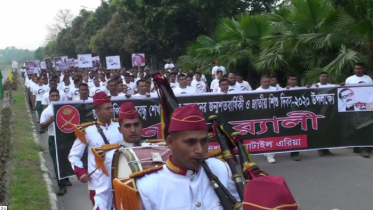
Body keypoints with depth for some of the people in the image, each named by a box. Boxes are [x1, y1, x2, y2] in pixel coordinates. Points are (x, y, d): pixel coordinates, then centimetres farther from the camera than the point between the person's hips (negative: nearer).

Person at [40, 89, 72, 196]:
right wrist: (50, 121, -27)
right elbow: (42, 126, -9)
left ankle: (66, 179, 38)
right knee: (57, 163, -3)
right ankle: (62, 186, 2)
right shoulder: (46, 111, -6)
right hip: (54, 139, -3)